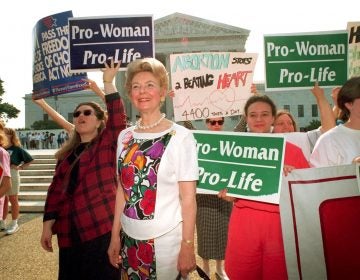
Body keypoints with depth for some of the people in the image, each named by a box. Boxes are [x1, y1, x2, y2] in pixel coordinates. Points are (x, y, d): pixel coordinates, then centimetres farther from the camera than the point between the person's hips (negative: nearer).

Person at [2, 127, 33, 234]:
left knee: (13, 200, 5)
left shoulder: (17, 149, -6)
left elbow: (29, 160, -1)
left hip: (12, 176, -4)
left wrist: (20, 167, -8)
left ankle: (14, 224, 14)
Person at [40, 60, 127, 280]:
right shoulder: (67, 153, 15)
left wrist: (108, 83, -20)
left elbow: (118, 120, -17)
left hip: (103, 228, -5)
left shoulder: (107, 144, 0)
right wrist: (48, 225, 6)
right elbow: (56, 189, 12)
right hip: (70, 232, 6)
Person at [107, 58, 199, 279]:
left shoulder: (181, 137, -10)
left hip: (167, 240, -4)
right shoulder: (125, 137, 3)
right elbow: (123, 190, 8)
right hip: (130, 239, 5)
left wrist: (187, 247, -12)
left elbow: (188, 199, -11)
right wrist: (115, 237, 8)